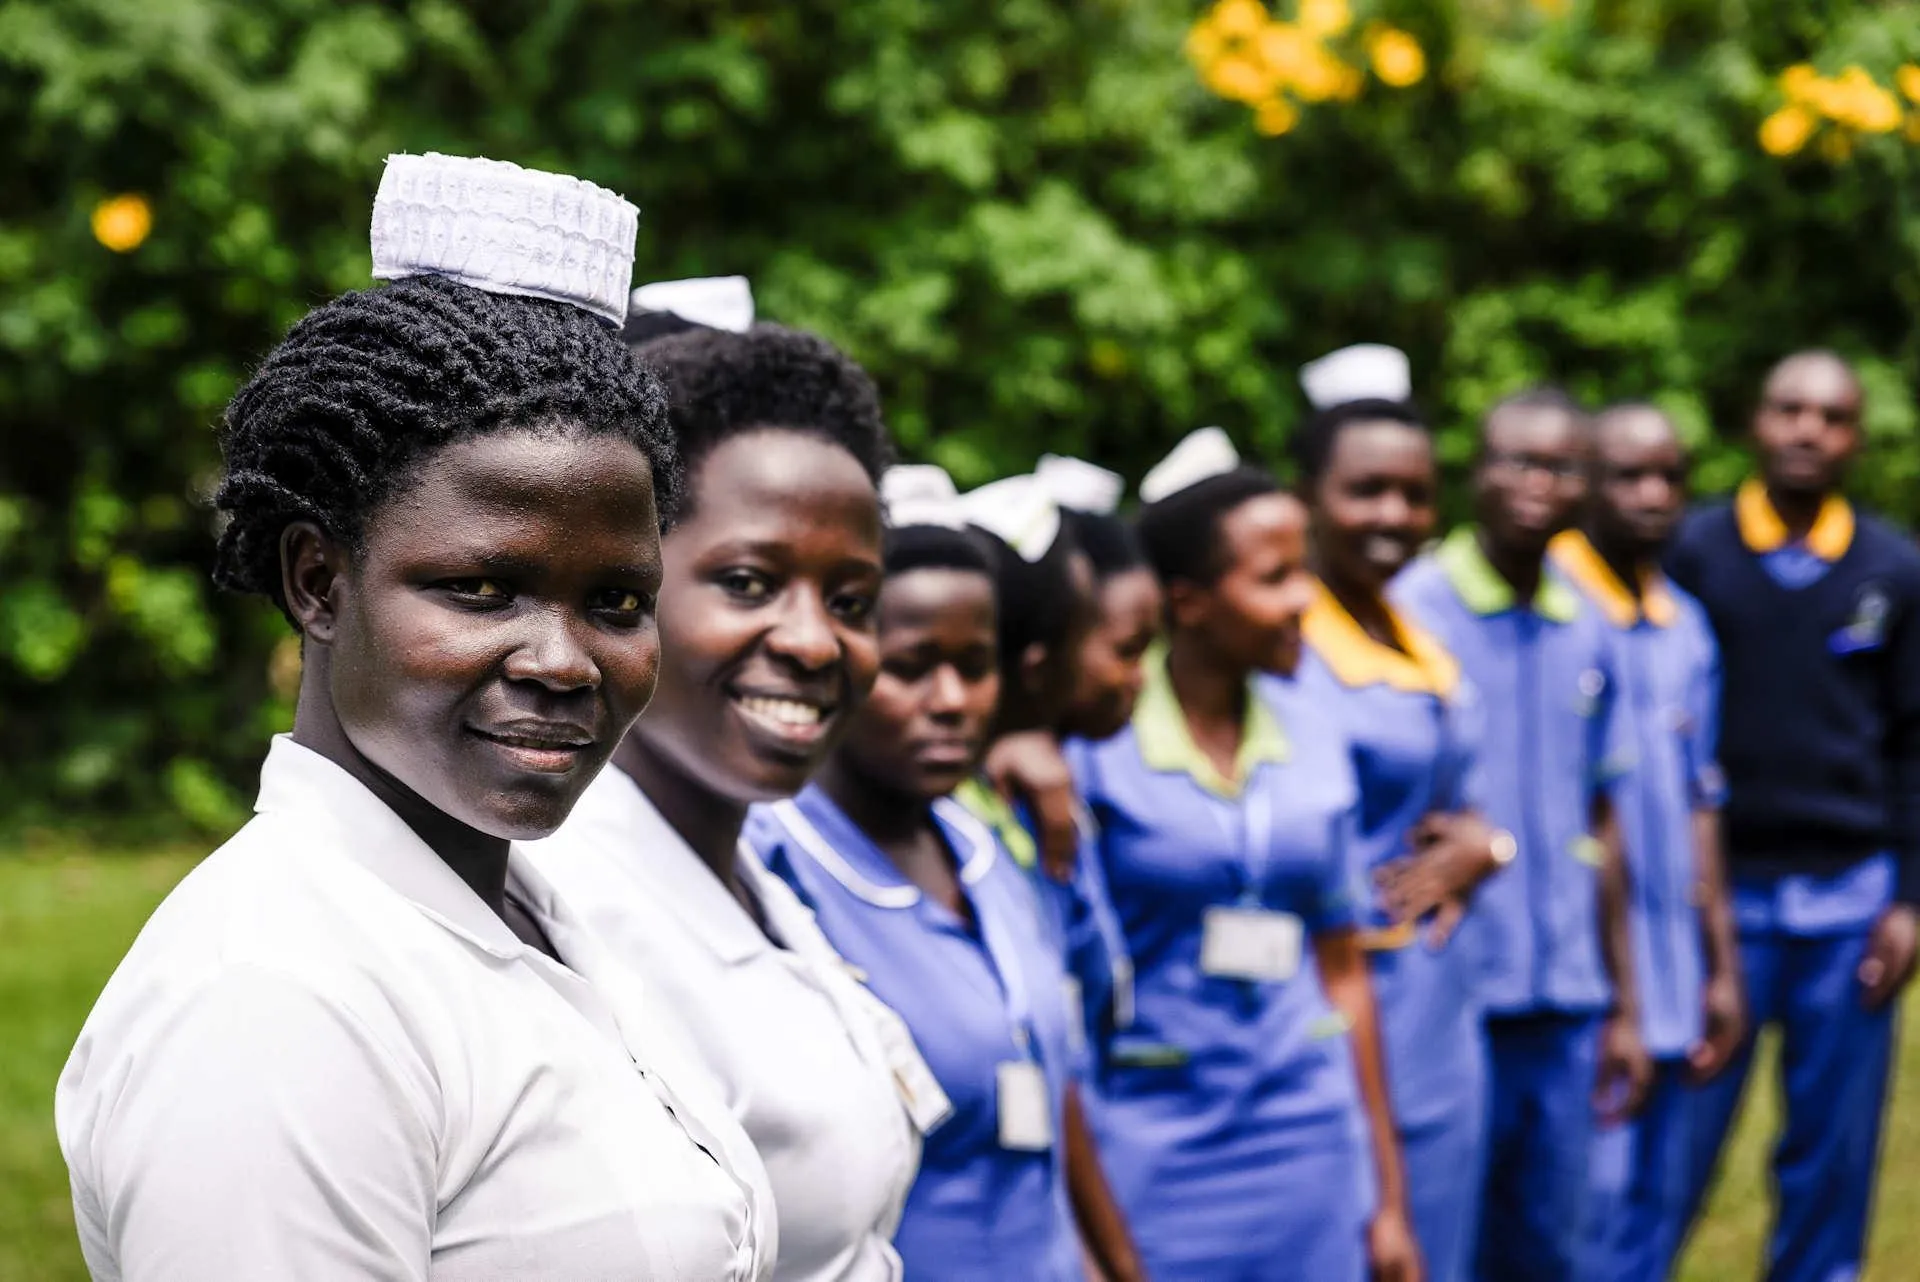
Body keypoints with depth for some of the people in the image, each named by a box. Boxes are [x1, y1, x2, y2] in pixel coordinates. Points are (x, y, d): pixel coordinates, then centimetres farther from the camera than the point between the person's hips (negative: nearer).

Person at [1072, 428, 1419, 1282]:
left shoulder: (1315, 753, 7)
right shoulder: (1094, 752, -8)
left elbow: (1342, 972, 12)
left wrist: (1387, 1196, 13)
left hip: (1308, 1143, 5)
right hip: (1153, 1140, -4)